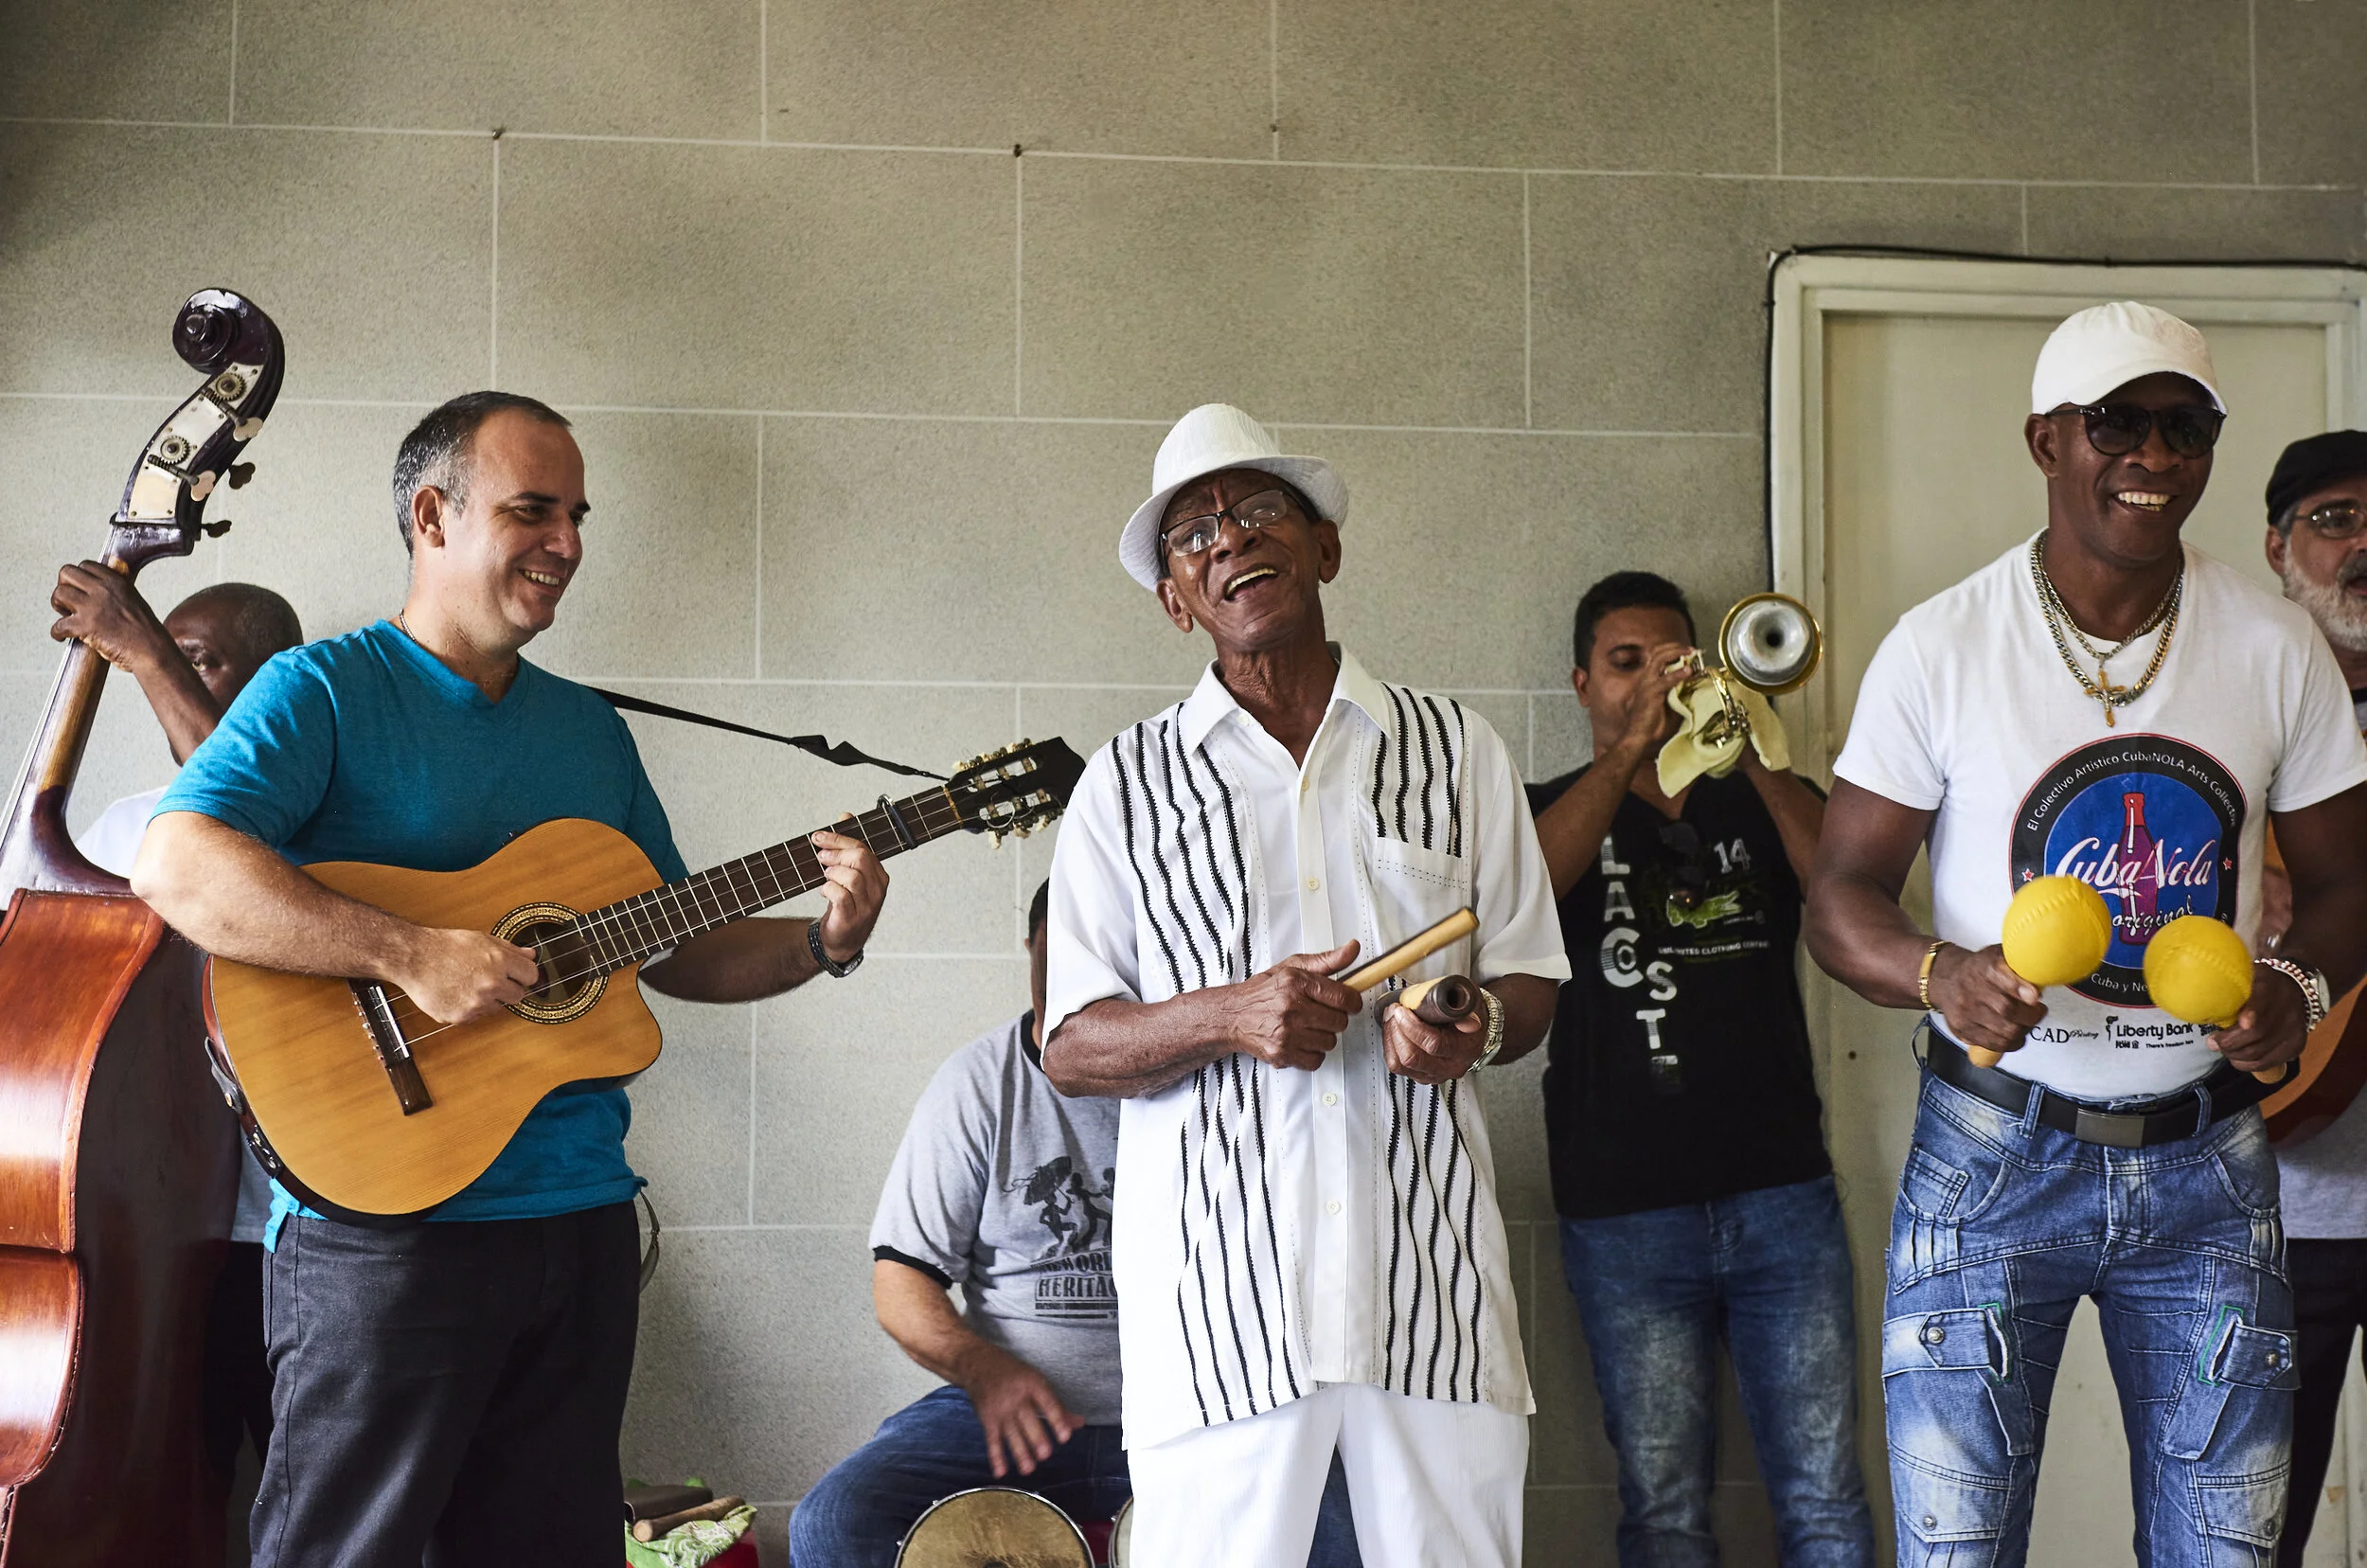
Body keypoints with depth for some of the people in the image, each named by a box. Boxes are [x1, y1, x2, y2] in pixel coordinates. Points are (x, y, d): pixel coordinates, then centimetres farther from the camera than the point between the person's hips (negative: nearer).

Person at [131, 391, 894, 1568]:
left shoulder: (592, 731, 16)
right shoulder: (327, 690, -5)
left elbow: (677, 950, 20)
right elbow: (176, 864, -21)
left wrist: (823, 944, 2)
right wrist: (412, 956, -27)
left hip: (582, 1222, 7)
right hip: (384, 1220, -6)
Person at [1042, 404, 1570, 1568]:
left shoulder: (1452, 747, 13)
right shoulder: (1128, 784, 8)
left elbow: (1530, 978, 15)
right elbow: (1069, 1049, 4)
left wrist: (1477, 1025, -9)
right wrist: (1227, 1016, -14)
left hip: (1430, 1270, 2)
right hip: (1221, 1286, -1)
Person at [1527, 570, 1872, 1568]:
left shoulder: (1760, 803, 14)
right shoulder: (1556, 810, 10)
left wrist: (1753, 751, -15)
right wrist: (1629, 749, -18)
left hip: (1784, 1194, 2)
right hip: (1627, 1213, -1)